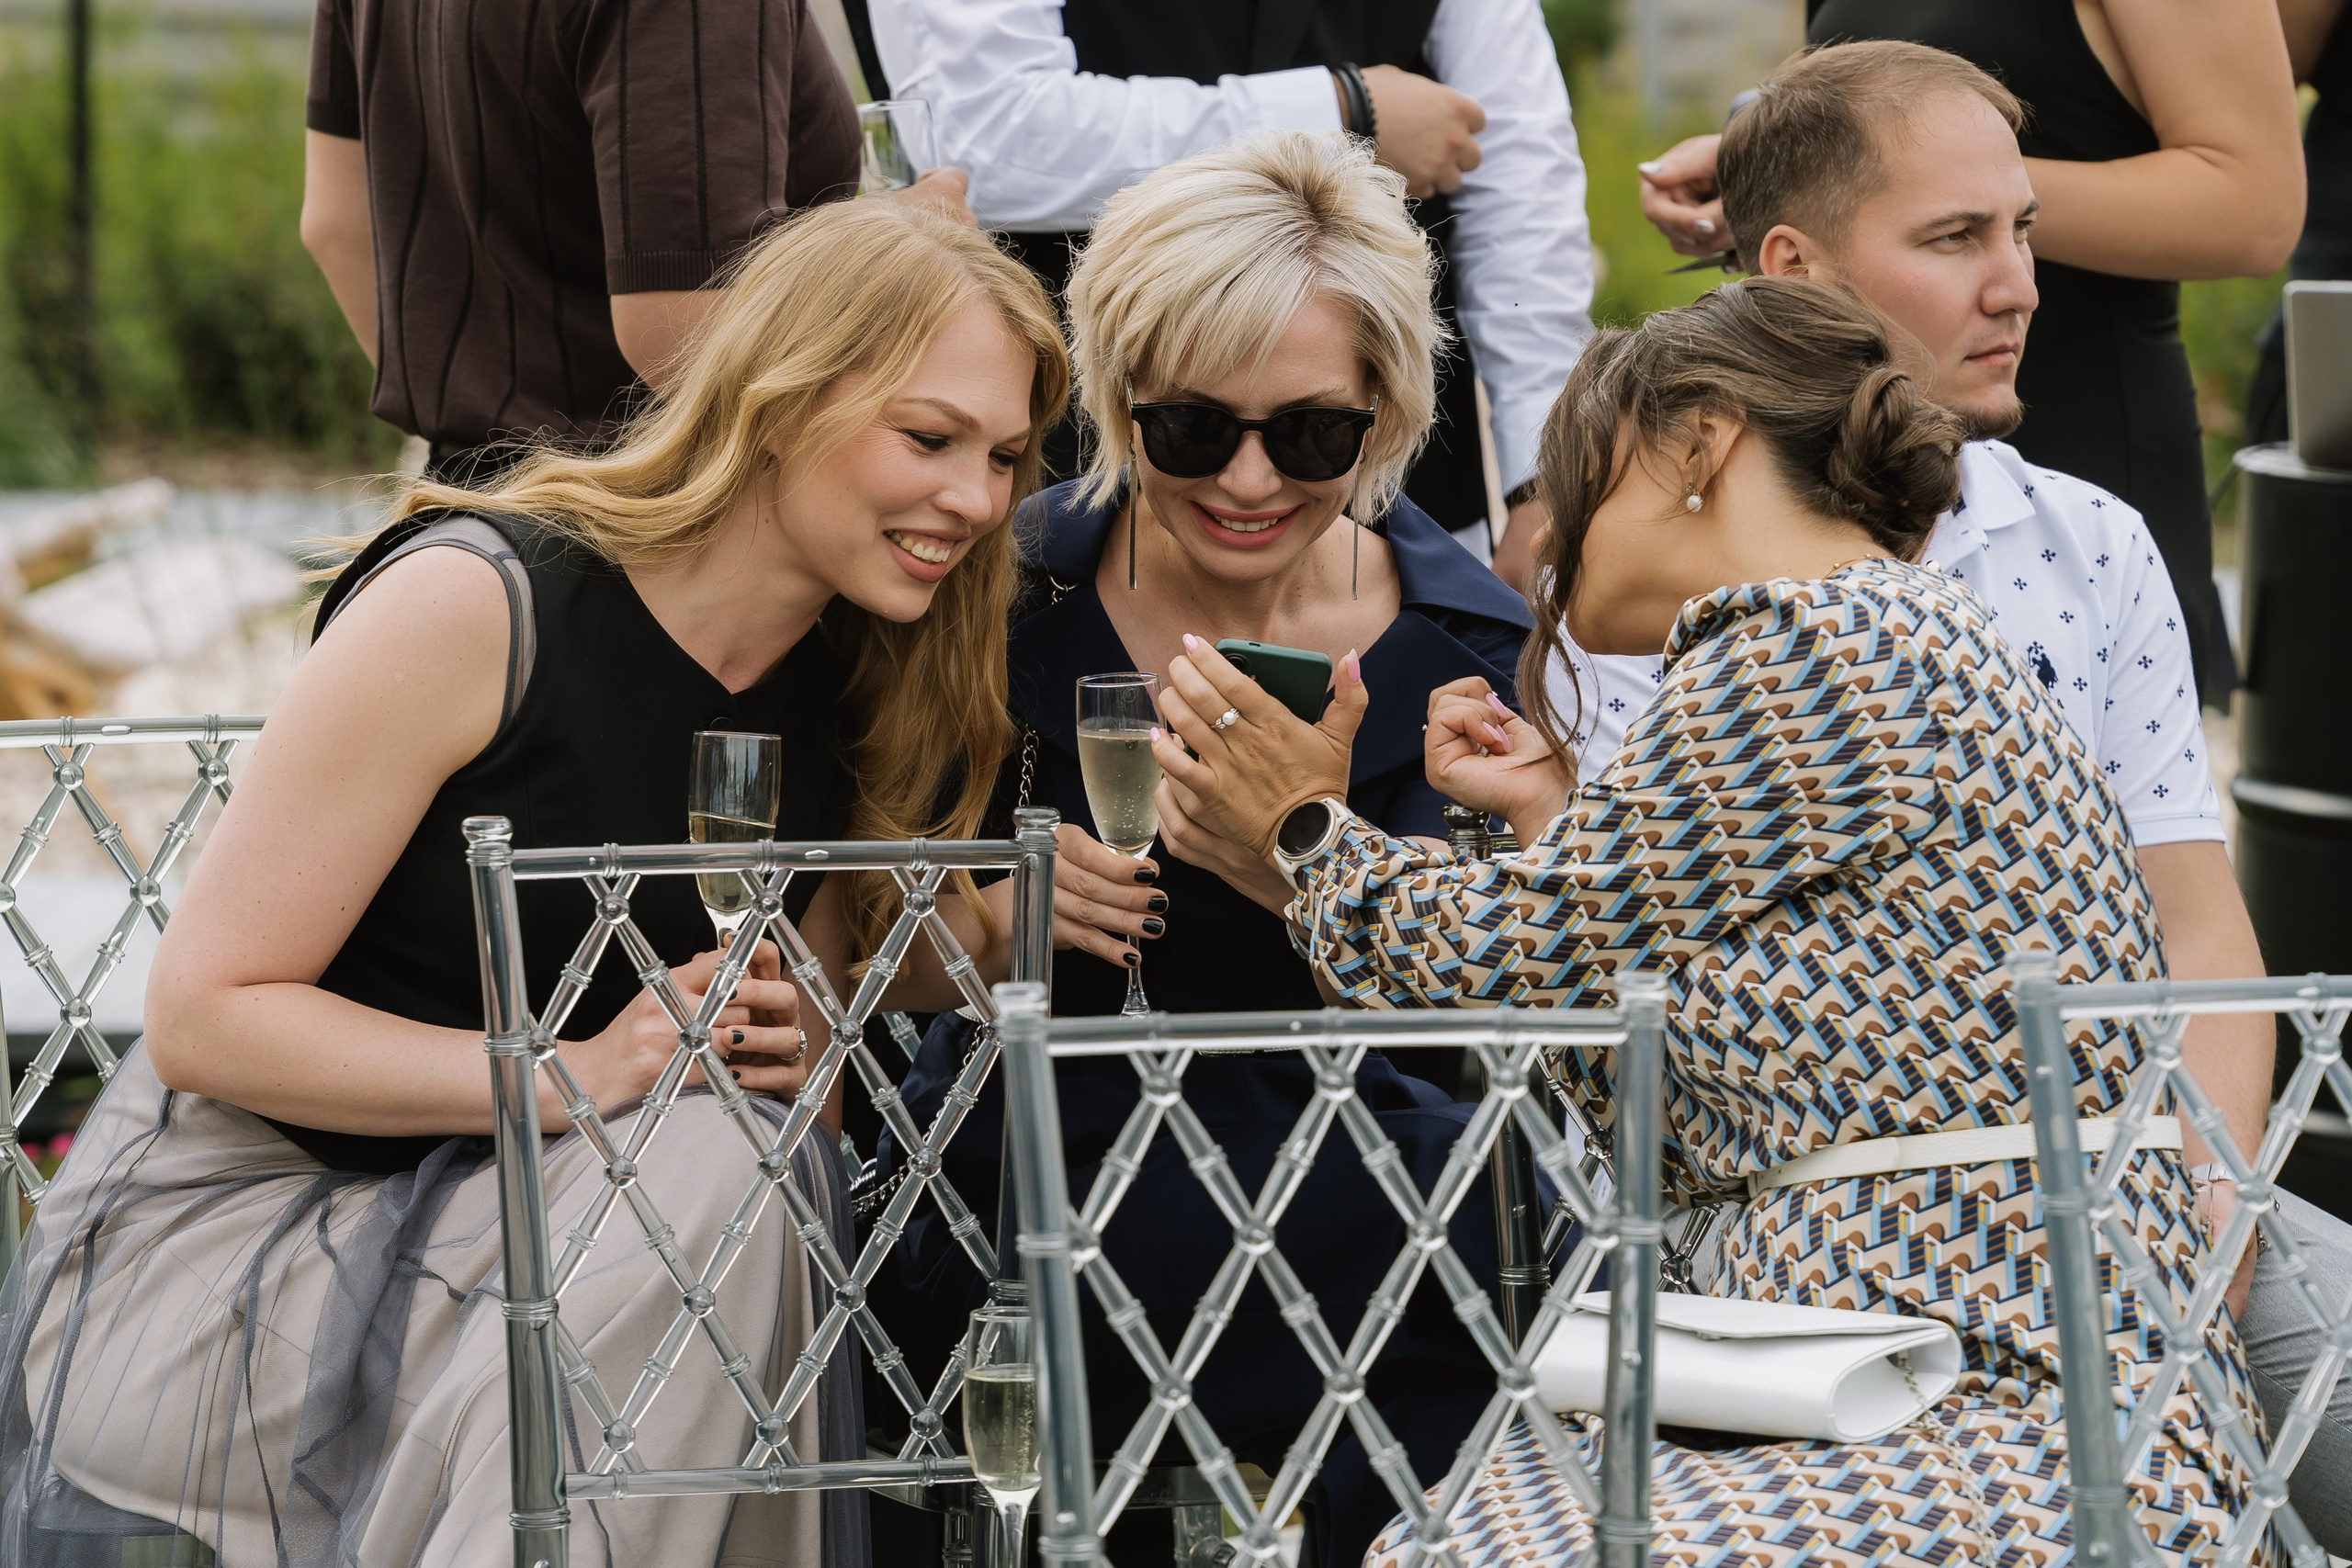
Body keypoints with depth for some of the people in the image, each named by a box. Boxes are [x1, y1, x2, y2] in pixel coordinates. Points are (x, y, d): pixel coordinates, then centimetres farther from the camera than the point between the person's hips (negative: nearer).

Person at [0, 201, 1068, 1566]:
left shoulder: (860, 697, 3)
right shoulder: (475, 603, -16)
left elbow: (782, 1050, 17)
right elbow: (205, 1015, -16)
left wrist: (793, 1058, -9)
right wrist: (577, 1077, -25)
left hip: (524, 1226, 6)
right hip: (231, 1236, -6)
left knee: (746, 1149, -26)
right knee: (708, 1167, -29)